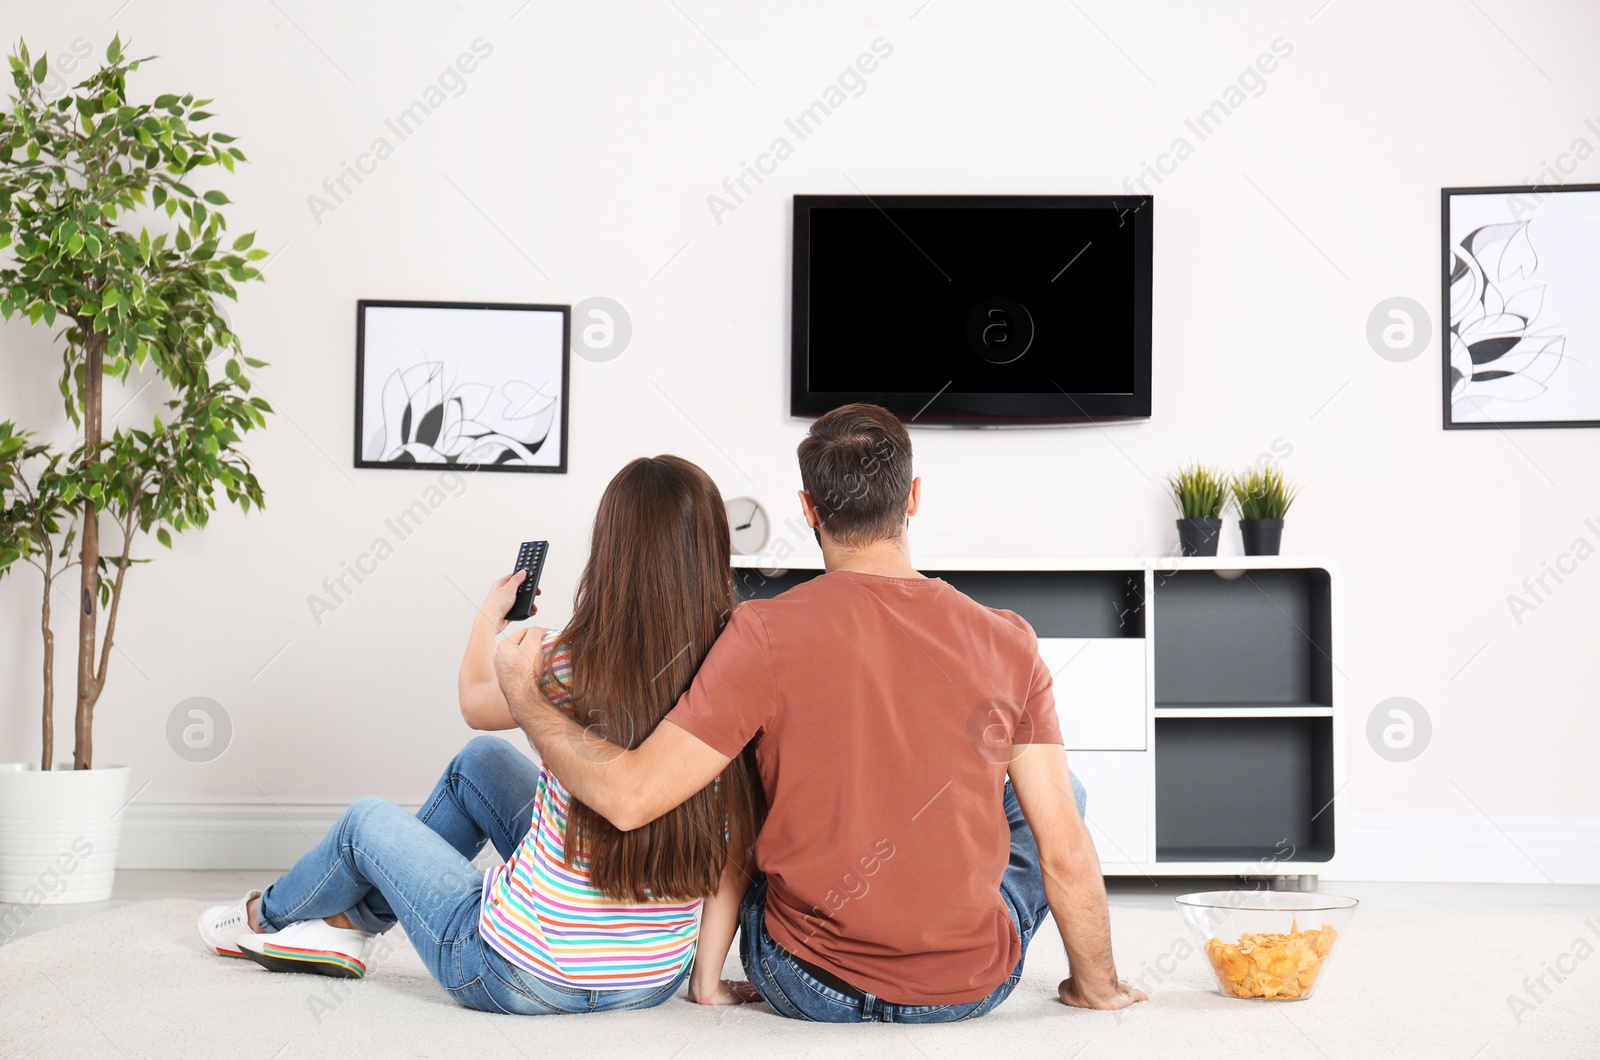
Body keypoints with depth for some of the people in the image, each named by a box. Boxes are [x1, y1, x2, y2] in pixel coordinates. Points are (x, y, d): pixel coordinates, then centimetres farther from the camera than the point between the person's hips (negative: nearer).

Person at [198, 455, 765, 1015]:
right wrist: (708, 979, -2)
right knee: (480, 760, 23)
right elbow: (735, 854, -11)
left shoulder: (569, 663, -19)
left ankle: (269, 915, 55)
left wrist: (489, 616, 22)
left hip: (525, 979, -5)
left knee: (367, 820, 24)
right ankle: (350, 917, 41)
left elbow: (476, 702, 4)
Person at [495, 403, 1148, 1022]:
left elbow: (629, 797, -19)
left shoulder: (765, 635, -16)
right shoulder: (1009, 643, -9)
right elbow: (1065, 852, -6)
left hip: (808, 989, 0)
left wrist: (523, 695, -3)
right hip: (973, 990, 1)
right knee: (1056, 789, 25)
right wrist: (1096, 985, 11)